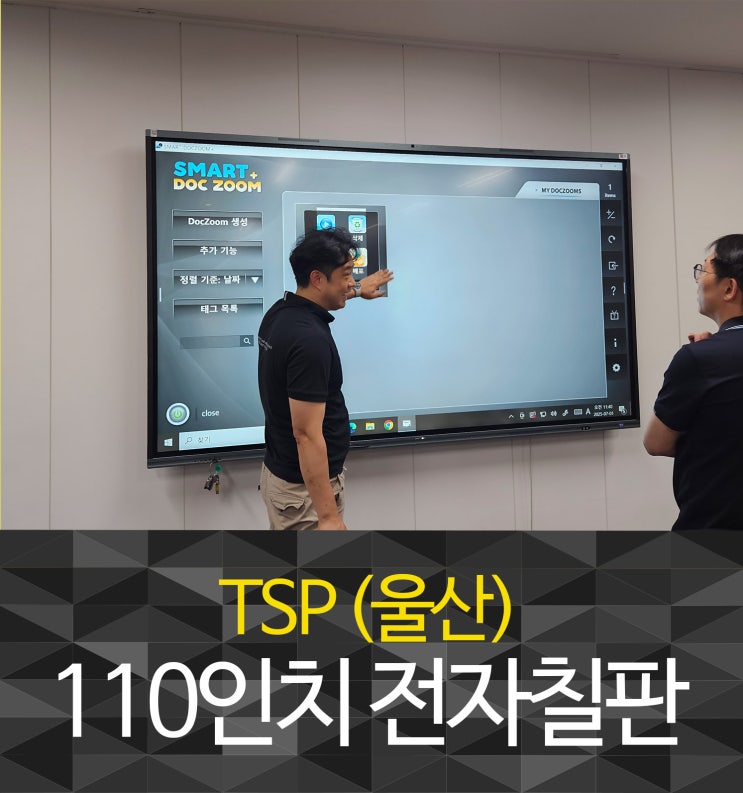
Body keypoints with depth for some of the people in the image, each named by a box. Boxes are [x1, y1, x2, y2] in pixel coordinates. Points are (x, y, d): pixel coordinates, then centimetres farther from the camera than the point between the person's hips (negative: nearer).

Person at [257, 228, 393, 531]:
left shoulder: (280, 312, 2)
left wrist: (357, 290, 46)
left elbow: (319, 298, 30)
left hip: (280, 473, 9)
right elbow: (306, 435, -28)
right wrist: (329, 516, -25)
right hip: (305, 487, -9)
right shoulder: (310, 339, -27)